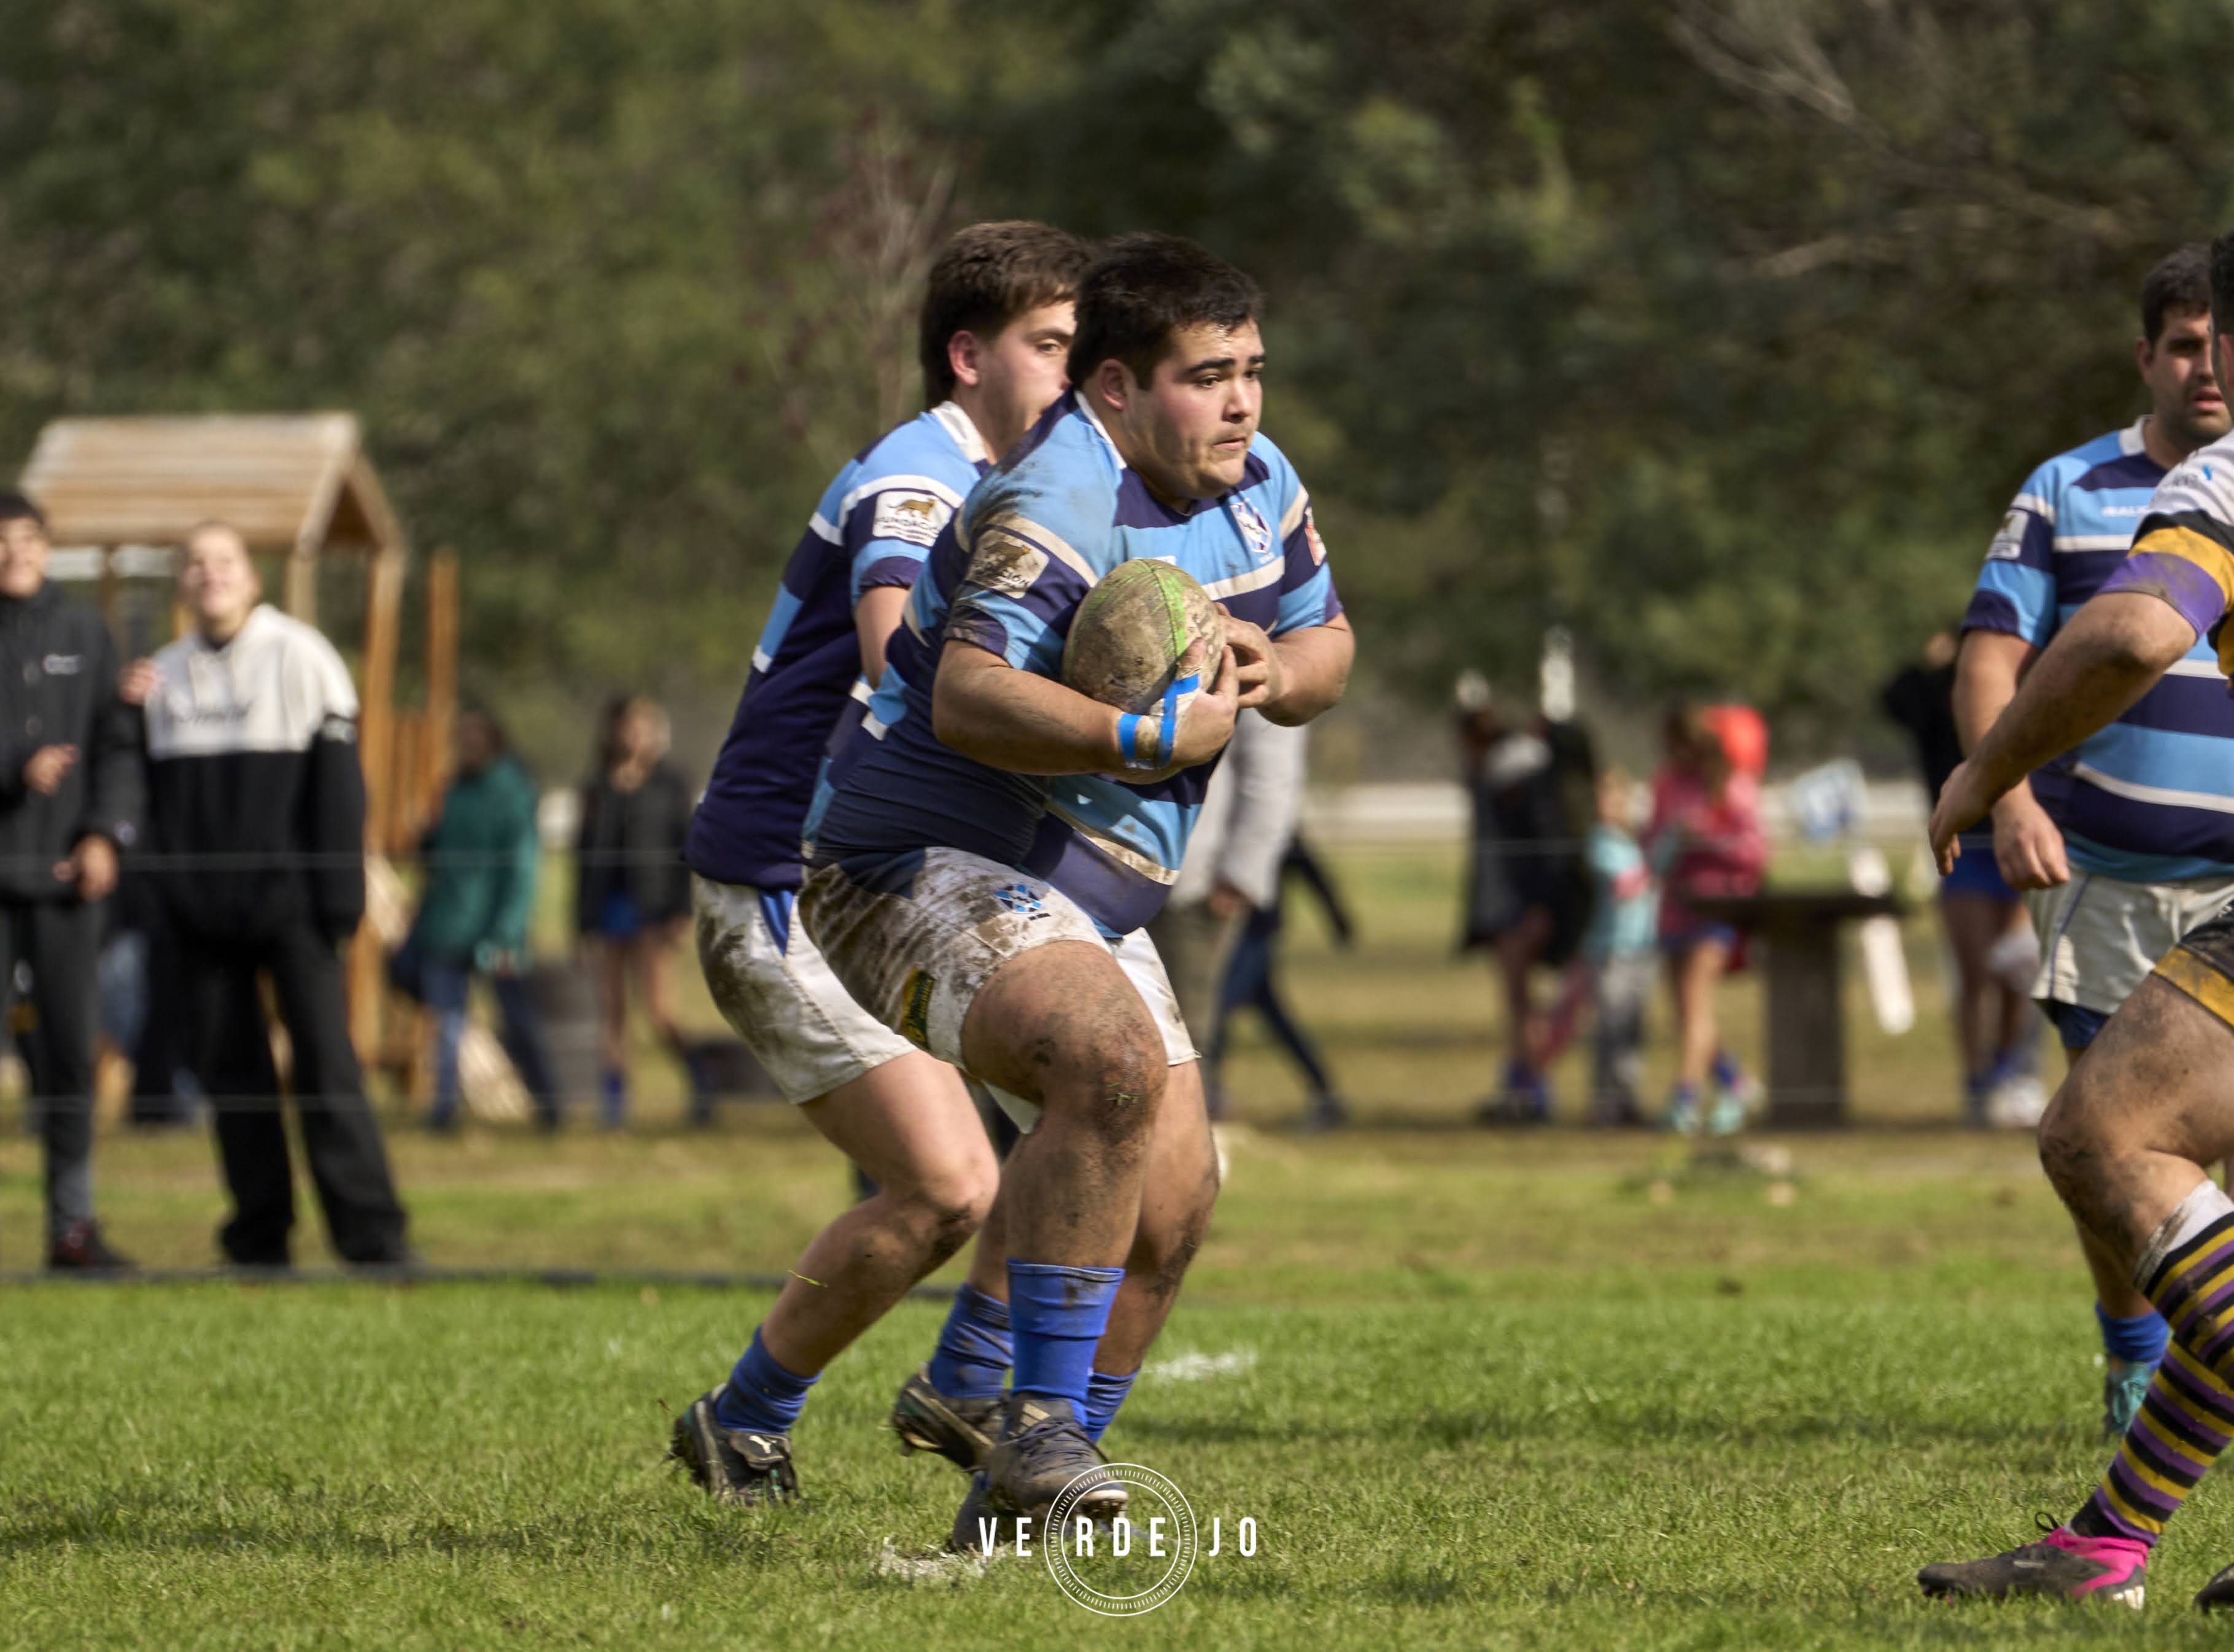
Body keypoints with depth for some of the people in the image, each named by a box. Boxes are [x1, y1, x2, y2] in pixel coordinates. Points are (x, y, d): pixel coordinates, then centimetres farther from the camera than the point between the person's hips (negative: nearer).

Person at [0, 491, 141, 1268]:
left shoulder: (84, 633, 11)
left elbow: (117, 744, 9)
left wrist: (106, 834, -4)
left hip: (65, 874, 2)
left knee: (69, 1050, 4)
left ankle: (73, 1224, 9)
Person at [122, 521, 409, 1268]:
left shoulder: (298, 656, -1)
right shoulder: (164, 674, 13)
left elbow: (336, 780, -5)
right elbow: (149, 791, 17)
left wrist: (339, 894, -12)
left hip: (286, 897, -5)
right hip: (201, 906, 5)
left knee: (325, 1060, -10)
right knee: (230, 1068, 5)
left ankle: (371, 1233, -10)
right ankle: (258, 1240, 9)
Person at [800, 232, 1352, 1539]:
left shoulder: (1260, 486, 8)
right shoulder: (1058, 500, -21)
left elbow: (1326, 646, 20)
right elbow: (966, 696, -32)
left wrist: (1271, 672, -3)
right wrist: (1154, 740, -37)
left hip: (1090, 899, 10)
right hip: (926, 870, -10)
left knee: (1172, 1191, 4)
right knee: (1116, 1068, -33)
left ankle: (1024, 1502, 18)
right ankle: (1040, 1432, -26)